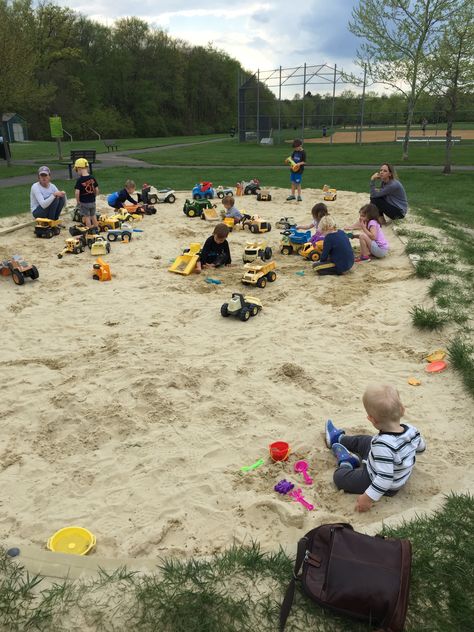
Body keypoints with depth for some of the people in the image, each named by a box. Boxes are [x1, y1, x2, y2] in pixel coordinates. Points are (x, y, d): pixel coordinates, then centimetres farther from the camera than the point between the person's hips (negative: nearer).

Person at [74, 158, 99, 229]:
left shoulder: (80, 180, -17)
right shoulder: (92, 178, -3)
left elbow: (77, 192, -21)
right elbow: (97, 190, 1)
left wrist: (78, 201, -7)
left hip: (84, 202, -4)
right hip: (92, 201, 5)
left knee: (87, 217, 6)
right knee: (93, 215, 18)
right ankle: (96, 228, 27)